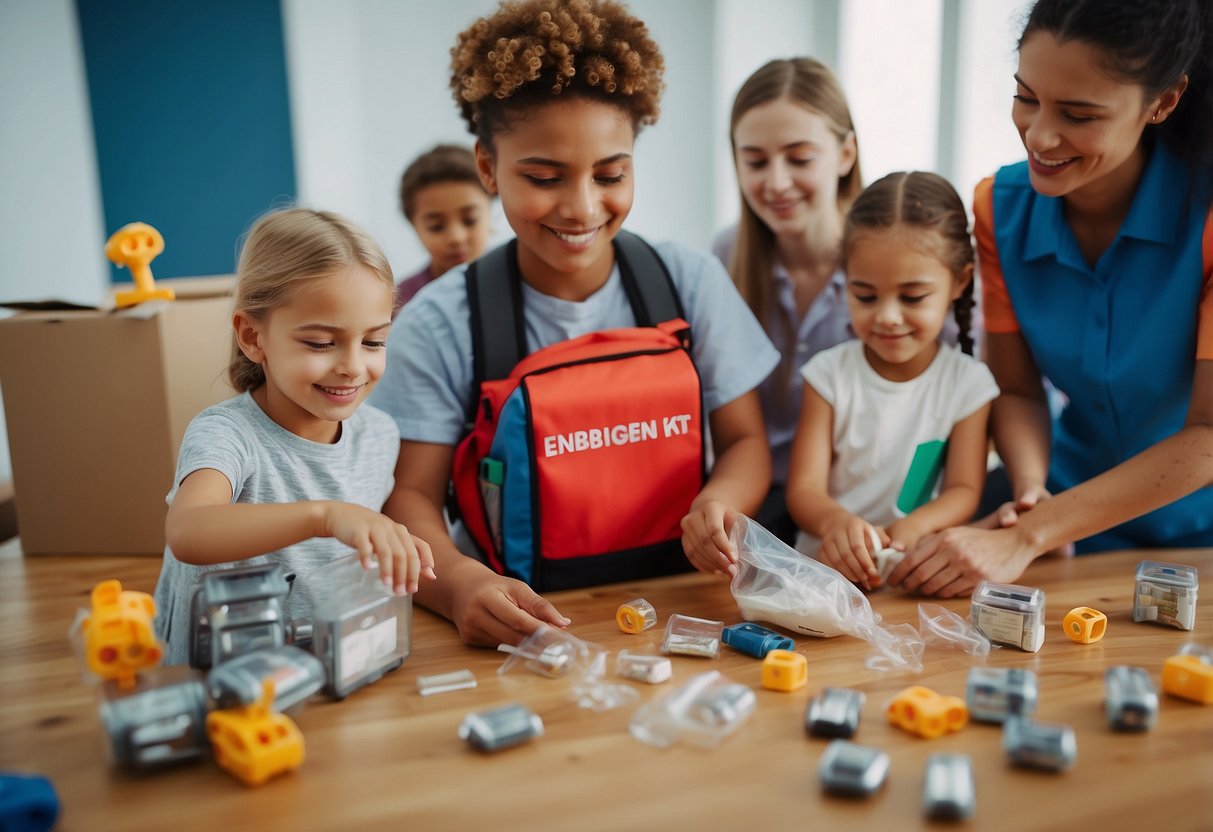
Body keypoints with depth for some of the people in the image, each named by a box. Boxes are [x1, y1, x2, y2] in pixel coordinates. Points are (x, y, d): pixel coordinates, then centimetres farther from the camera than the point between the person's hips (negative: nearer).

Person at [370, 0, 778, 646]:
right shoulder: (438, 326, -6)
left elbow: (746, 442, 5)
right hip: (519, 624, -1)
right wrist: (458, 581, -27)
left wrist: (716, 505, -18)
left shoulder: (692, 283, 1)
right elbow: (410, 495, -6)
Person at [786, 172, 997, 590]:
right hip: (827, 564, -4)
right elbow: (804, 487, -6)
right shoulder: (829, 373, 0)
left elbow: (964, 490, -2)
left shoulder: (968, 382, 1)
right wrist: (834, 522, -30)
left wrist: (909, 529, -25)